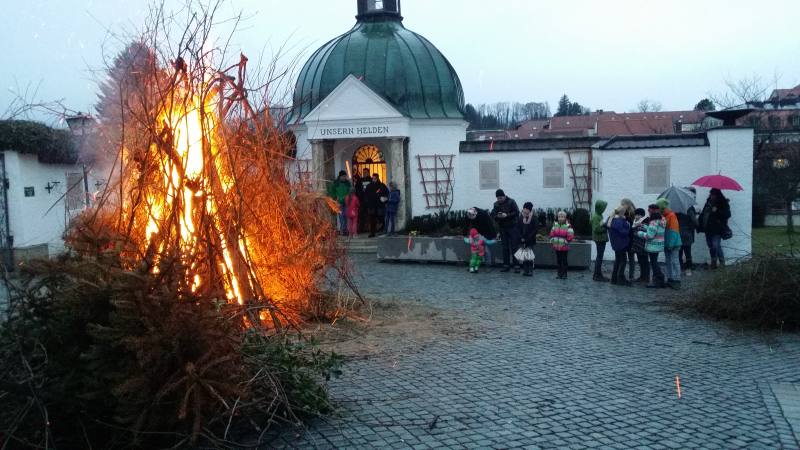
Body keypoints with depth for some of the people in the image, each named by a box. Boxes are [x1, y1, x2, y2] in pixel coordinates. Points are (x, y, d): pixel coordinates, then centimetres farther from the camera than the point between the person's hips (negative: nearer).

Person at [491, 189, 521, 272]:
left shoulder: (511, 202, -6)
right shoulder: (496, 204, 6)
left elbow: (517, 212, -12)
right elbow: (493, 215, 4)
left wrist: (507, 215, -23)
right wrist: (497, 216, -18)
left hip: (512, 227, -4)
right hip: (502, 228, 4)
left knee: (514, 247, -5)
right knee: (505, 247, 8)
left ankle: (516, 266, -3)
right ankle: (506, 265, 13)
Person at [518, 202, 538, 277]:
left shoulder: (533, 218, -7)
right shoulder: (520, 218, 1)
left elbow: (534, 230, -8)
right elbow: (518, 228, 5)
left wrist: (527, 239, -12)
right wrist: (521, 238, -5)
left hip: (530, 241, -3)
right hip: (522, 241, 3)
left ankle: (530, 271, 5)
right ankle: (525, 270, 12)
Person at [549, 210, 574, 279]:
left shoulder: (568, 226, -7)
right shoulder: (555, 224, 8)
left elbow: (570, 235, -9)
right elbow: (552, 233, 14)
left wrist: (566, 242, -10)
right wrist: (552, 241, 7)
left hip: (564, 247, -4)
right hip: (556, 246, 5)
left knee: (564, 260, 0)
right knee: (558, 260, 10)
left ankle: (564, 274, 7)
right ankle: (560, 273, 17)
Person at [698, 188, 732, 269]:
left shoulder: (723, 203, -5)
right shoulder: (709, 202, 13)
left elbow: (727, 214, -14)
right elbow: (703, 214, 22)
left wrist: (717, 211, -22)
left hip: (717, 229, -6)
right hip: (708, 229, 7)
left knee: (716, 245, -15)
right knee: (711, 247, 11)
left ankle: (722, 263, -2)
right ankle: (713, 263, 21)